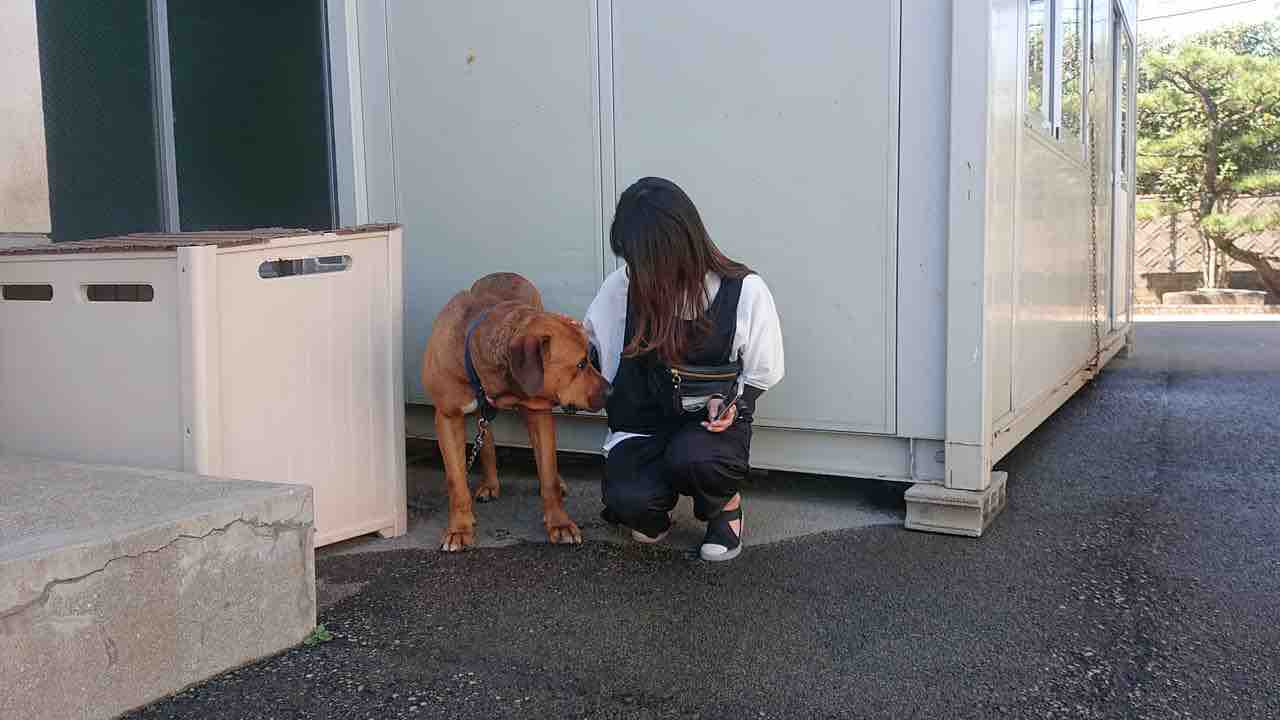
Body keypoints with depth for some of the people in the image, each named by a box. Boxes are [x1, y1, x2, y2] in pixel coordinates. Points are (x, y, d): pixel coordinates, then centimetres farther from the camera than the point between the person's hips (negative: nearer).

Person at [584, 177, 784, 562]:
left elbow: (762, 373, 1)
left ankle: (726, 504, 1)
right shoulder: (625, 284, -7)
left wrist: (729, 400, -17)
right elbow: (592, 347, 10)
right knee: (628, 500, -29)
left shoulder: (744, 292, -12)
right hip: (643, 423, 2)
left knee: (691, 457, -37)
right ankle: (655, 506, 12)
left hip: (711, 421, -1)